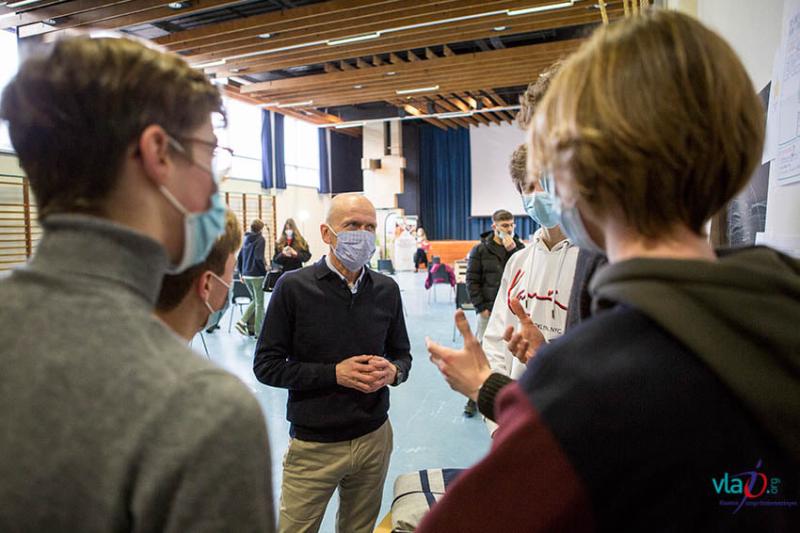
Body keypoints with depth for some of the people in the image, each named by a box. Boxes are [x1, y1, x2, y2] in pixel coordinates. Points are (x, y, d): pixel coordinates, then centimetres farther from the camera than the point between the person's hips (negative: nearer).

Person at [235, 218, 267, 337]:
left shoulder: (246, 239, 12)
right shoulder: (260, 239, -9)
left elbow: (240, 257, 14)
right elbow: (259, 258, -20)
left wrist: (241, 273, 20)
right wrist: (266, 270, -10)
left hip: (246, 275, 7)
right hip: (257, 275, -7)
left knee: (255, 300, 21)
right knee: (259, 303, 2)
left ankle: (242, 321, 8)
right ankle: (259, 331, 6)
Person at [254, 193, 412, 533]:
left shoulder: (386, 289, 0)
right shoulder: (294, 287, -12)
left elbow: (402, 353, 10)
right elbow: (266, 365, -9)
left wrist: (393, 371, -13)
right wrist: (334, 373, -20)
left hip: (374, 437, 4)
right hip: (313, 444, -3)